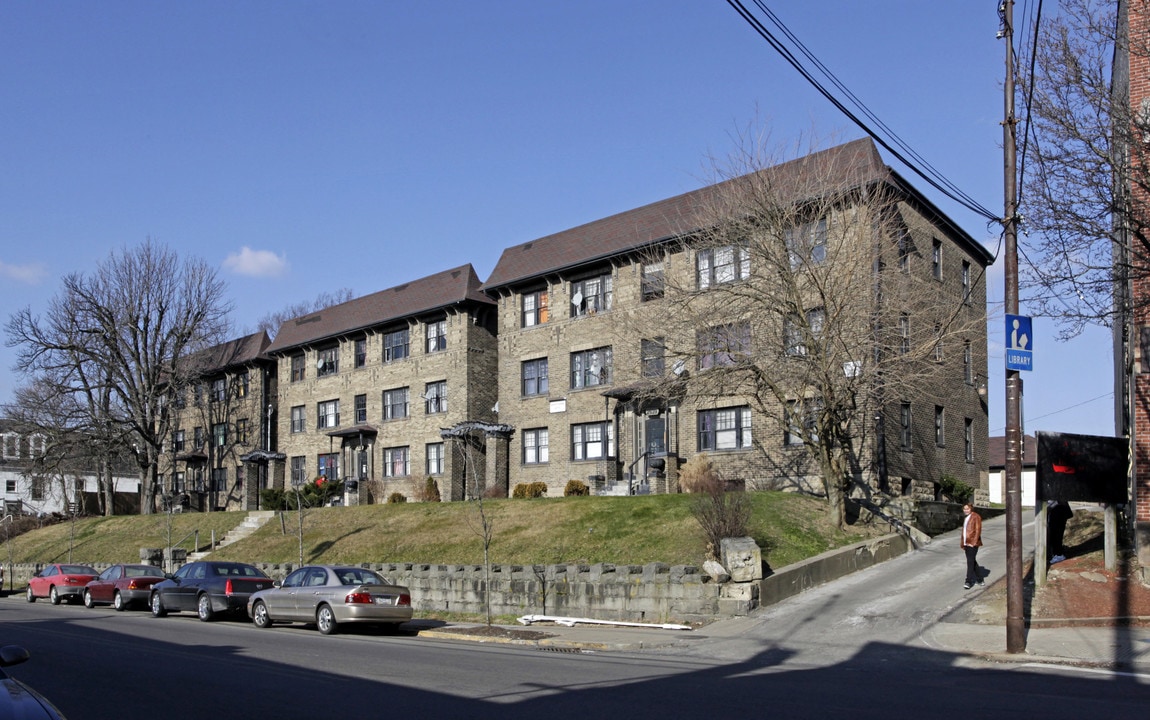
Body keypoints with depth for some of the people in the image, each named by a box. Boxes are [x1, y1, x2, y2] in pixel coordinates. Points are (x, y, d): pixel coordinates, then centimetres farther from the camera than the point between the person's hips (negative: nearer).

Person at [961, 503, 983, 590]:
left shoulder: (976, 517, -7)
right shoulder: (965, 518, 18)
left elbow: (978, 530, -13)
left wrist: (973, 543, -19)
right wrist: (963, 545, 17)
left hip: (973, 544, -8)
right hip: (966, 543, 8)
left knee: (970, 562, -11)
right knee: (973, 561, 13)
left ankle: (968, 582, -11)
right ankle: (979, 580, 24)